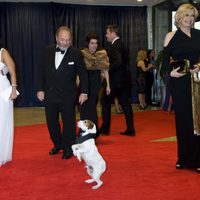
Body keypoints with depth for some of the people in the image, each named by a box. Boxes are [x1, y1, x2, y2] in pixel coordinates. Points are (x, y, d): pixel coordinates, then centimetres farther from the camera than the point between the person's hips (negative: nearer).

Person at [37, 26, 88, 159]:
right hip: (49, 94, 4)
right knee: (51, 121, 13)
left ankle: (68, 149, 19)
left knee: (69, 122, 4)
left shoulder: (76, 53, -8)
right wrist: (40, 89, 1)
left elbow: (83, 74, -4)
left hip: (67, 95, -3)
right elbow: (42, 71, 6)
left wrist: (84, 92, -8)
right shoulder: (48, 51, 2)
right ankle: (58, 144, 33)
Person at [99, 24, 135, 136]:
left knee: (106, 102, 3)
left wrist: (107, 72, -20)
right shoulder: (120, 44, 15)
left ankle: (105, 128, 11)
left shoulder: (115, 45, -15)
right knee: (125, 103, 8)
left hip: (115, 80, -9)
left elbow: (118, 62, -28)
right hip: (123, 80, 9)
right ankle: (130, 129, 10)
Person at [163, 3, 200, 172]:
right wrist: (170, 71, -17)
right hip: (180, 82, -1)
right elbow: (165, 58, 0)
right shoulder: (172, 36, 3)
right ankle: (184, 158, 14)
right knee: (182, 119, 4)